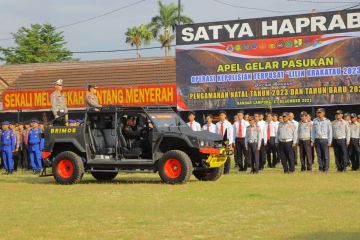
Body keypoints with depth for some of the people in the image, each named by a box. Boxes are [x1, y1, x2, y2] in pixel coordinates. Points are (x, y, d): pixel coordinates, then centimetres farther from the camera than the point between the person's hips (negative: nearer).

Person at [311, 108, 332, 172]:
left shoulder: (327, 121, 2)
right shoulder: (315, 121, 11)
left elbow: (330, 131, 2)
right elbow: (313, 131, 14)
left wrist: (329, 141, -4)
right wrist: (312, 141, 9)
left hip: (324, 140, -3)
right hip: (317, 140, 3)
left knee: (326, 155, -6)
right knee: (319, 155, 3)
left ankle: (326, 168, -3)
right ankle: (321, 168, 9)